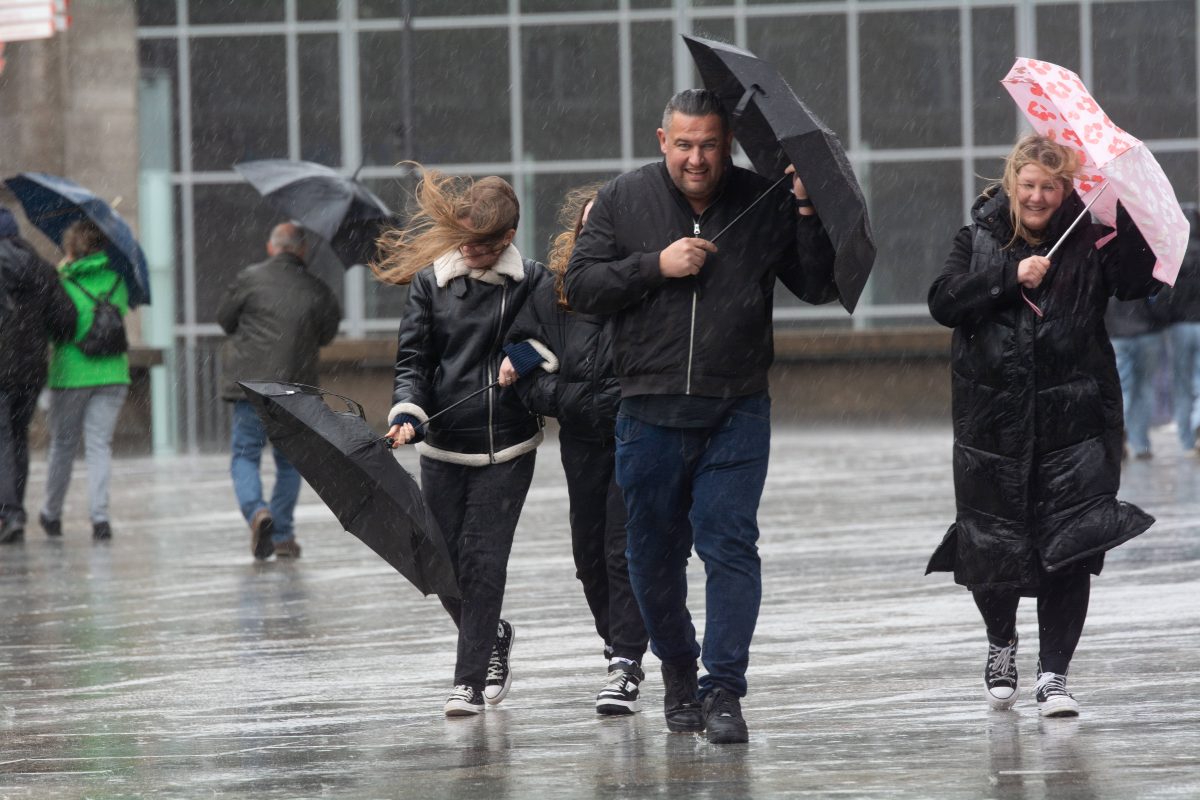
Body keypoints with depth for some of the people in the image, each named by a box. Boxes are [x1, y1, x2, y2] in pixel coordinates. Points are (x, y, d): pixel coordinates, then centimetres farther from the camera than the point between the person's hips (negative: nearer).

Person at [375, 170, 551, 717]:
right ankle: (494, 638, 33)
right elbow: (413, 359, 2)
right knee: (444, 566, 6)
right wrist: (407, 414, -14)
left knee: (483, 563, -7)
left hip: (506, 449, -3)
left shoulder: (532, 283, -2)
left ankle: (470, 680, 0)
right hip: (442, 446, 3)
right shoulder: (430, 282, 3)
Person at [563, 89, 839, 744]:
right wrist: (656, 267, -12)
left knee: (729, 545, -10)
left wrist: (809, 214, -10)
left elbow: (819, 288, 3)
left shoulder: (765, 204, 3)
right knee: (654, 552, 9)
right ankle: (677, 668, 30)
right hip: (650, 413, 1)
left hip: (736, 413, -1)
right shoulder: (624, 201, 5)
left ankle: (723, 690, -9)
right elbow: (581, 285, 0)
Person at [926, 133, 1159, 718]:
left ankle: (1052, 674, 2)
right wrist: (1010, 280, -16)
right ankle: (1001, 644, 35)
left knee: (1070, 548, -7)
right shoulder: (981, 238, 7)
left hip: (1072, 420, -1)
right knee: (992, 544, 6)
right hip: (994, 420, 1)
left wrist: (1124, 217, -24)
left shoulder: (1088, 240, 2)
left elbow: (1136, 284, -13)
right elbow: (944, 303, -5)